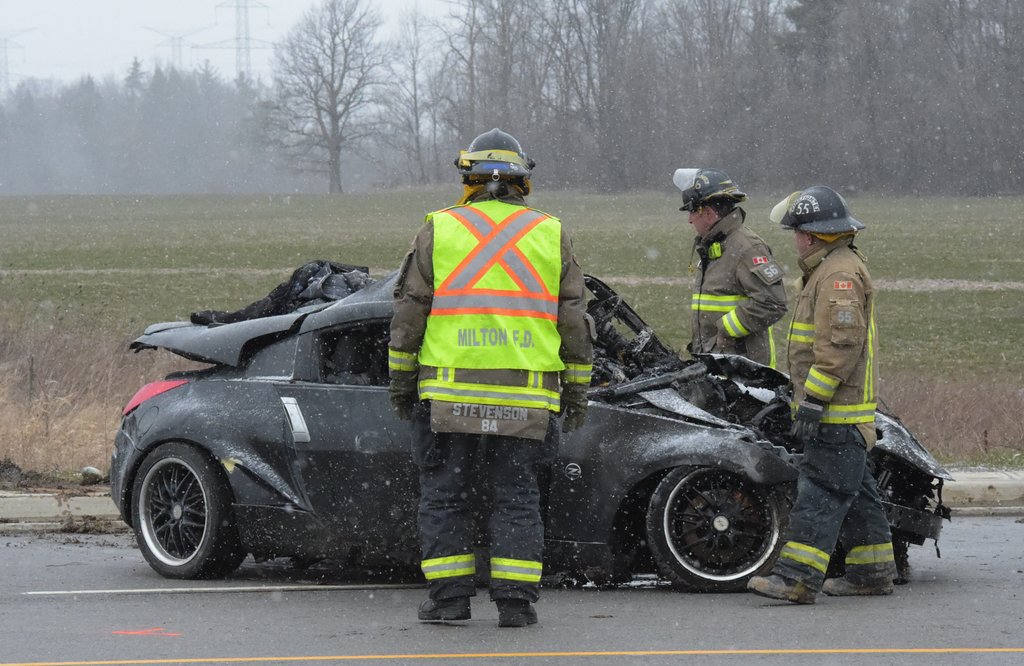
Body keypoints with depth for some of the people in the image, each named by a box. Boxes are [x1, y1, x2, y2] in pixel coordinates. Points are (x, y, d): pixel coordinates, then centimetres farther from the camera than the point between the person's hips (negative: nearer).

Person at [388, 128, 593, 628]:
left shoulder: (438, 231, 3)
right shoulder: (551, 235, 8)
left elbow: (409, 314, 4)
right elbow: (574, 320, 9)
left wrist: (401, 380, 11)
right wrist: (577, 392, 15)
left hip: (448, 391, -1)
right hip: (525, 397, 1)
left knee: (445, 494, 7)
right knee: (516, 496, 5)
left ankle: (449, 595, 5)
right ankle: (515, 600, 1)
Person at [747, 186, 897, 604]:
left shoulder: (839, 275, -16)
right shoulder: (829, 270, 20)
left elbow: (842, 345, -24)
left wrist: (813, 400, -24)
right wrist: (804, 400, 28)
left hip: (838, 417, -11)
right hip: (840, 414, 11)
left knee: (820, 494, -14)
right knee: (855, 493, 15)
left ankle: (797, 577, -20)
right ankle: (872, 573, 22)